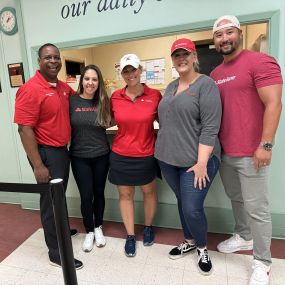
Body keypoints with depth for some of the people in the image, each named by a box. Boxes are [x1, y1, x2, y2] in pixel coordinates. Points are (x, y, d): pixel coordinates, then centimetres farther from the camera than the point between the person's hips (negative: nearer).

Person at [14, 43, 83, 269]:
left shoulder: (64, 87, 7)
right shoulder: (30, 89, -17)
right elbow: (24, 129, -20)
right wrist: (38, 165, -23)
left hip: (62, 150, 7)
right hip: (46, 152, -7)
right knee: (51, 199, 4)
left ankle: (60, 230, 46)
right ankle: (56, 252, 21)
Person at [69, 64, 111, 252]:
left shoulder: (103, 101, -1)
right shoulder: (71, 101, -6)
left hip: (101, 155, 2)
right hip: (79, 157, -1)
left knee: (99, 193, 14)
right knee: (86, 195, 5)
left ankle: (98, 228, 35)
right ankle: (89, 232, 28)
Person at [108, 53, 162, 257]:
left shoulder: (155, 95, -8)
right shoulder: (115, 97, -3)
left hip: (146, 155, -1)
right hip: (121, 155, 2)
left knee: (149, 191, 17)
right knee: (125, 195, 12)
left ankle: (148, 227, 43)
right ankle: (130, 235, 32)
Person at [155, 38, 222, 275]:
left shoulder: (206, 84, -8)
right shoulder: (171, 87, 13)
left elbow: (210, 127, -15)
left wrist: (202, 162, -19)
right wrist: (162, 152, 13)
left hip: (195, 161, -6)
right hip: (169, 159, 7)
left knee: (192, 208, -4)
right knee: (182, 202, 17)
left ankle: (203, 248, 26)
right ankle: (189, 242, 40)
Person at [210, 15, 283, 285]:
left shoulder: (260, 61, -8)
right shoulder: (215, 74, 13)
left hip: (250, 153, -7)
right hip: (224, 151, 7)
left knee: (256, 208, 3)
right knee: (235, 199, 21)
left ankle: (262, 263, 21)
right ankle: (243, 237, 43)